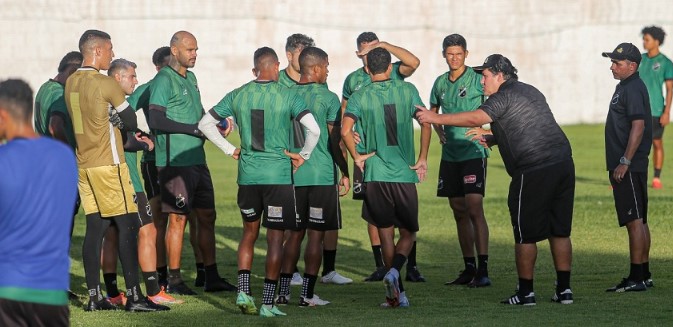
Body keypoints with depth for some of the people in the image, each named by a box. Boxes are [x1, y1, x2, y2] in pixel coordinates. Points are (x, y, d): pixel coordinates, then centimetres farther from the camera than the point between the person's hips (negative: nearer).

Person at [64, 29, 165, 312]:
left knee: (95, 227, 8)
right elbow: (131, 121, -5)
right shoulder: (106, 84, -13)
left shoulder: (70, 83, 11)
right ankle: (134, 296, -5)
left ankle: (94, 296, 6)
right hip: (108, 164, -8)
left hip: (84, 165, 8)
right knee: (127, 227, -3)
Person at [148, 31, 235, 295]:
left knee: (207, 216, 9)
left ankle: (212, 278, 14)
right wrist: (195, 129, -18)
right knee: (178, 219, -5)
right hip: (175, 162, -9)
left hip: (197, 159, 9)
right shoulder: (164, 80, -11)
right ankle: (174, 280, 2)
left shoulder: (190, 78, 17)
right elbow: (156, 120, -19)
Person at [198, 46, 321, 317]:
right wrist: (303, 155, -2)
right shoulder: (287, 96, -7)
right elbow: (313, 129, -17)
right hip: (279, 175, -3)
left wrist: (229, 150, 12)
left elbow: (205, 123, 8)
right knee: (275, 238, 2)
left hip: (248, 175, 3)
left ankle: (243, 292, 7)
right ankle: (268, 303, 0)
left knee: (249, 232, 19)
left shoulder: (238, 95, 4)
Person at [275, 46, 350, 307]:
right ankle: (307, 295, 0)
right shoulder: (328, 98, -8)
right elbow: (335, 141, -9)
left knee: (295, 233, 14)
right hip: (322, 175, -4)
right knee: (316, 235, 1)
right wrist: (345, 173, 0)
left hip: (293, 175, 4)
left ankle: (283, 291, 10)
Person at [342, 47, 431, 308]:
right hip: (405, 174, 0)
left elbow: (345, 130, -14)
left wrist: (357, 157, -1)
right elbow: (426, 124, -6)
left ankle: (397, 293, 8)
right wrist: (422, 159, 2)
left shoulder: (360, 97, -1)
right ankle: (395, 271, -16)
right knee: (408, 233, 12)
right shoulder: (407, 90, 1)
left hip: (376, 173, 0)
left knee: (386, 233, 9)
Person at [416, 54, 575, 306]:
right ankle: (564, 290, 12)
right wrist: (490, 139, 26)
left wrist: (435, 118, -14)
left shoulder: (505, 96, -6)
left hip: (534, 169, -8)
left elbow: (475, 118, -18)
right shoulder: (530, 91, 22)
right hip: (563, 161, 8)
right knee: (559, 231, 11)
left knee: (526, 234, 1)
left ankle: (525, 292, 4)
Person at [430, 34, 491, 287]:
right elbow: (433, 112, 27)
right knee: (459, 212, 8)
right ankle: (469, 268, 15)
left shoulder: (477, 79, -5)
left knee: (474, 209, -14)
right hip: (450, 153, 6)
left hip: (473, 151, -6)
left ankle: (483, 270, -15)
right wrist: (439, 131, 9)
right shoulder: (440, 83, 12)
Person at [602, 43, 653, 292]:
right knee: (638, 221, 14)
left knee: (634, 221, -10)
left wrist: (625, 162, -24)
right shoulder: (624, 87, 17)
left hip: (629, 167, -11)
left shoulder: (634, 89, -15)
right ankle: (643, 275, 20)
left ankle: (637, 278, -10)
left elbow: (638, 126, -23)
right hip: (625, 167, 11)